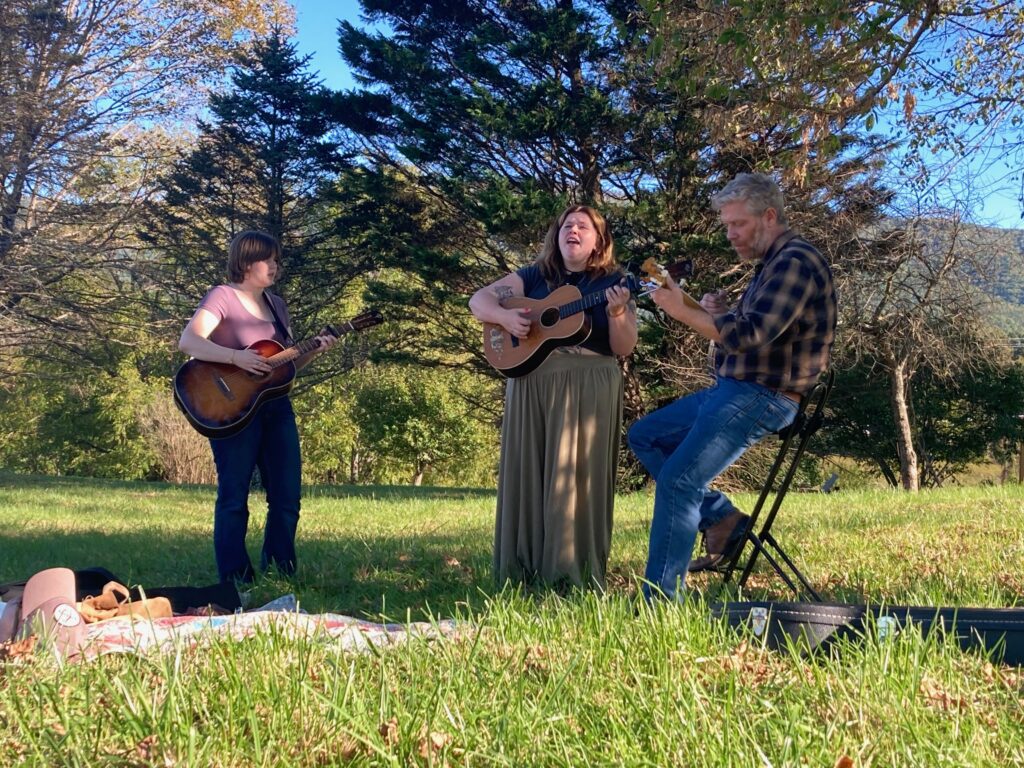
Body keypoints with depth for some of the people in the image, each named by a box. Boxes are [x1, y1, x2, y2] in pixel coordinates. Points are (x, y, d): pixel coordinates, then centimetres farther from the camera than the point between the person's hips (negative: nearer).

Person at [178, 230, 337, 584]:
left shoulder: (276, 305, 15)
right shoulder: (223, 296, -6)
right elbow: (188, 342, -20)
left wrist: (313, 351, 1)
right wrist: (235, 357, -30)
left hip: (276, 407, 7)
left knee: (287, 498, 6)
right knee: (234, 498, -2)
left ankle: (279, 572, 17)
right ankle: (235, 581, 6)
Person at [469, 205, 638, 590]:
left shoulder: (612, 282, 6)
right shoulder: (534, 276, 11)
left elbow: (624, 348, -1)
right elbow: (478, 301, 6)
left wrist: (617, 312, -19)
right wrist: (505, 317, -13)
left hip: (589, 389, -2)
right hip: (530, 385, 3)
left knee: (575, 477, -5)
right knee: (526, 474, 3)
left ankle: (575, 576, 1)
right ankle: (521, 572, 11)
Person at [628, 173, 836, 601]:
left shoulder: (795, 261, -15)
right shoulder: (770, 264, 17)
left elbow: (751, 334, -27)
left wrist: (684, 312, -21)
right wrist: (718, 315, 3)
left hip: (761, 397, -11)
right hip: (732, 388, 11)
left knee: (676, 482, -17)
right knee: (644, 436, 14)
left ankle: (660, 602, -12)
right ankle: (721, 517, 7)